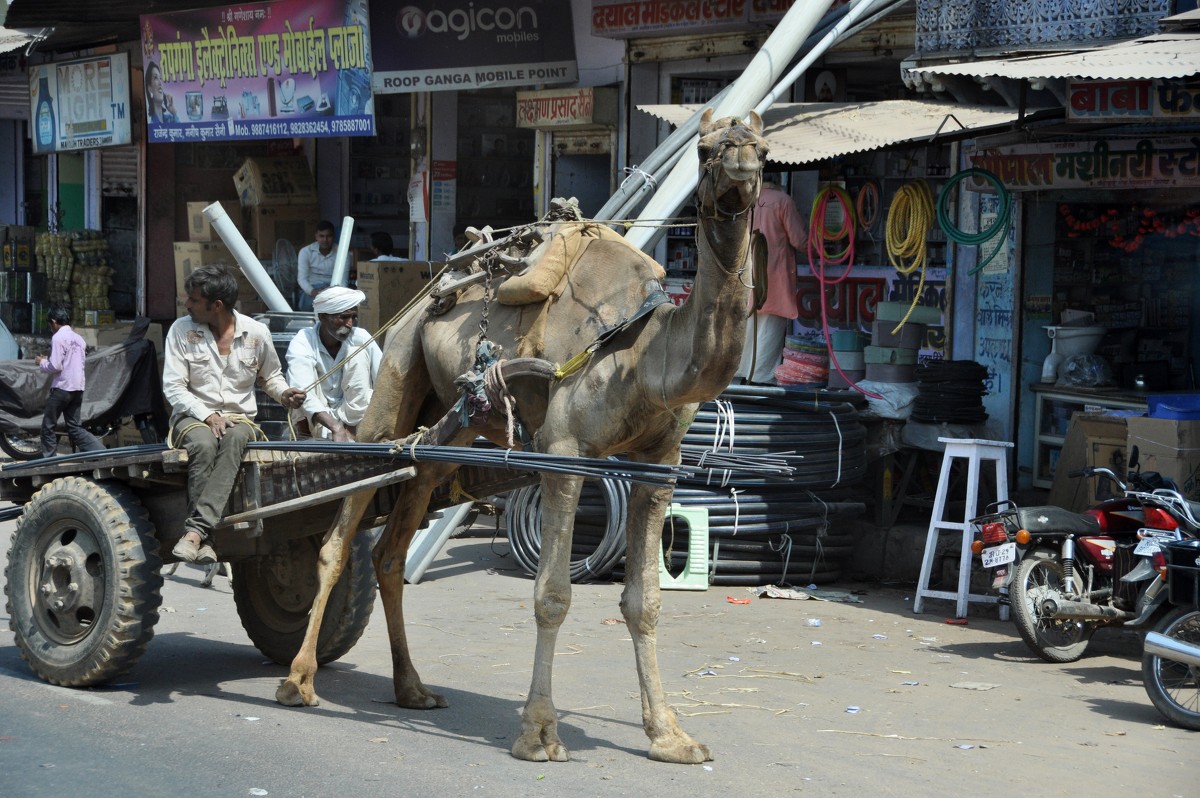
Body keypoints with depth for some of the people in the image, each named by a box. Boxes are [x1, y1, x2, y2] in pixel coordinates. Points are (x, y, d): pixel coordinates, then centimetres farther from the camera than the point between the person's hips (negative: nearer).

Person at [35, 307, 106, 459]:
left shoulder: (58, 337, -10)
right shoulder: (78, 338, 14)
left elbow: (55, 366, -16)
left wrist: (42, 363, 3)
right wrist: (49, 360, 21)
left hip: (62, 388, -7)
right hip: (78, 388, 7)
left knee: (48, 426, 6)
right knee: (74, 427, 9)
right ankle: (101, 452, -5)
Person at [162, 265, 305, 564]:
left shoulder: (256, 332, 4)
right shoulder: (182, 330, 1)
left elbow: (270, 376, 20)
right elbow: (173, 387, -2)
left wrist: (283, 393, -4)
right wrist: (207, 416, -16)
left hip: (239, 418, 1)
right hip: (193, 416, -1)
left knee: (233, 440, -37)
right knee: (204, 445, -38)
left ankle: (195, 530, -48)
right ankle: (204, 540, -39)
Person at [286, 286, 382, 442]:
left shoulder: (361, 338, -11)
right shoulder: (302, 344, -20)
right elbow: (303, 394, -35)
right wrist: (336, 427, -50)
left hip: (354, 413, 2)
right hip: (315, 419, -2)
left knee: (357, 353, -19)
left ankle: (351, 429, -22)